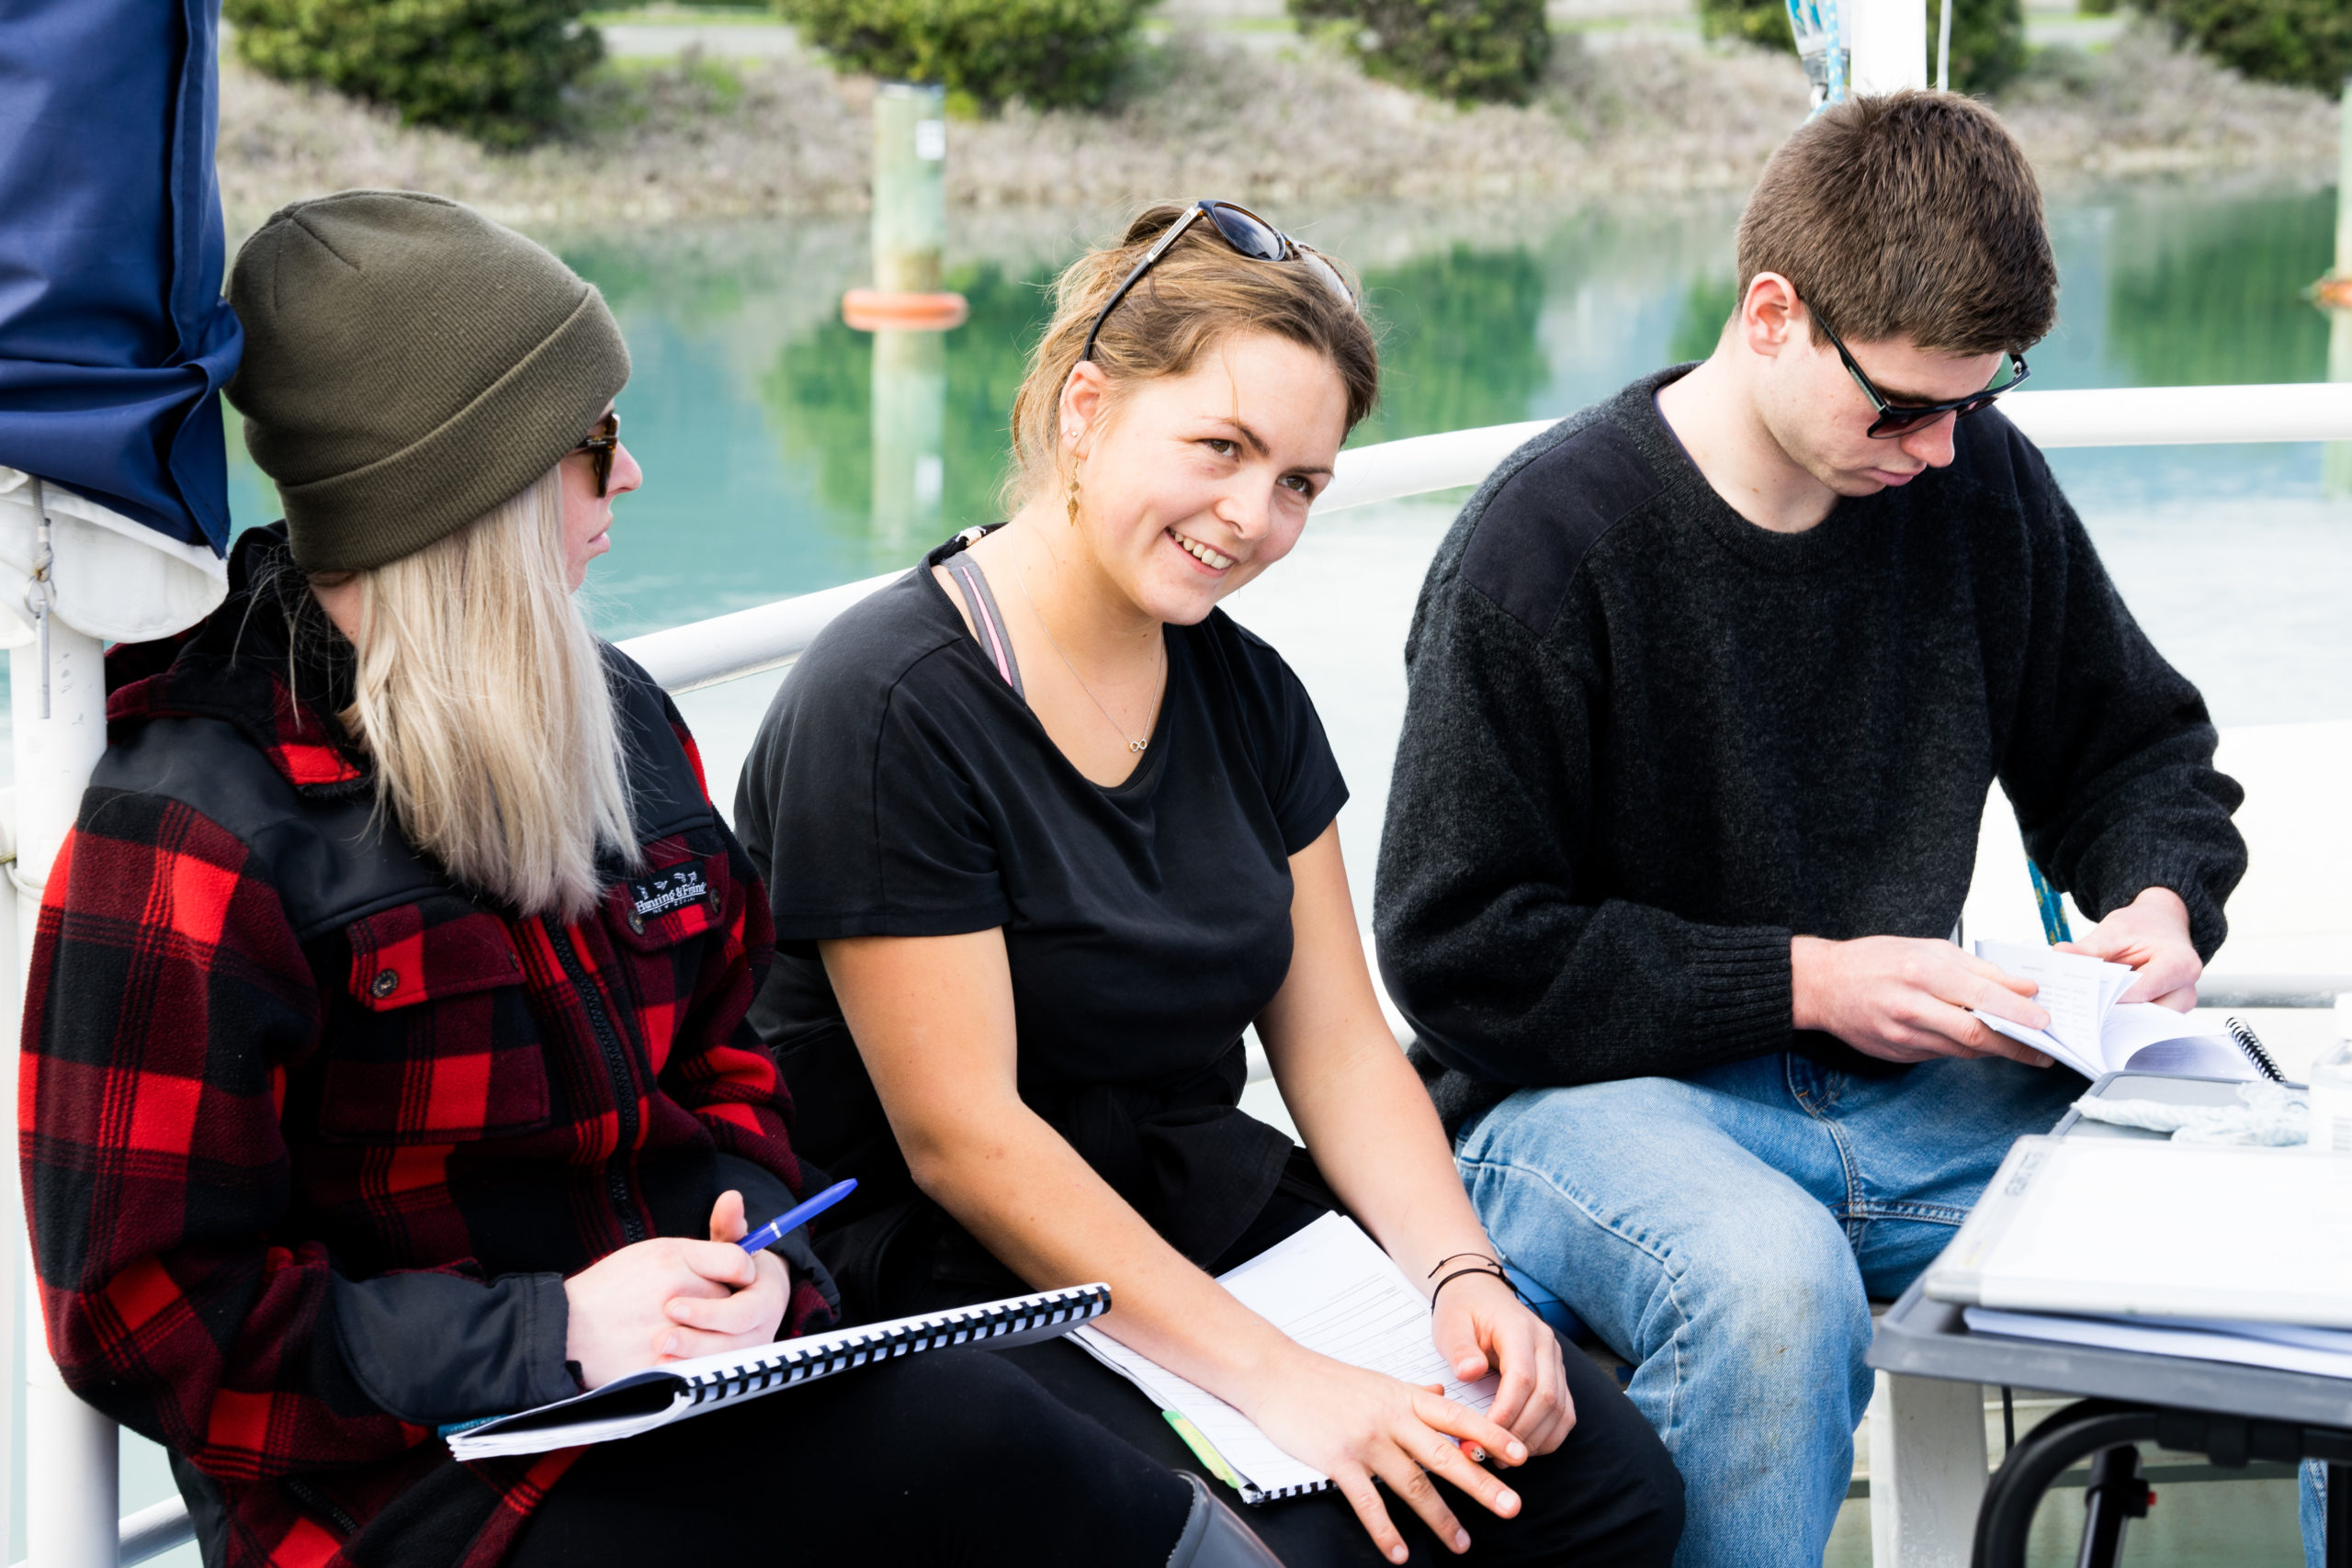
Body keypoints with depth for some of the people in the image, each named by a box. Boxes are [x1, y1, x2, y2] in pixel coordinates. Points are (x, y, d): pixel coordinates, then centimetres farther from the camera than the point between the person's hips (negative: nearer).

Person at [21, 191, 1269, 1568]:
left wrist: (751, 1249, -2)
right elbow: (149, 1318, -12)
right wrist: (546, 1336, -19)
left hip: (694, 1376, 7)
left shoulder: (617, 717, 12)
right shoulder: (195, 833, -11)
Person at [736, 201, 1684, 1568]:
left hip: (1226, 1221, 7)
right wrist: (1273, 1377, -24)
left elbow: (1338, 1041, 9)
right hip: (964, 1281, -7)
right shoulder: (892, 709, -16)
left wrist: (1460, 1274, -10)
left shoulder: (1245, 694, 9)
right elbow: (961, 1138, -19)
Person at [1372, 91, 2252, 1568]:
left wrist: (2161, 899, -4)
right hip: (1600, 1089, -5)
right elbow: (1460, 950, -11)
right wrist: (1805, 982, -17)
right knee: (1770, 1281, -39)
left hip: (1903, 1075, 5)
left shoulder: (1978, 479, 3)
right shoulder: (1548, 537, -13)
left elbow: (2136, 746, 19)